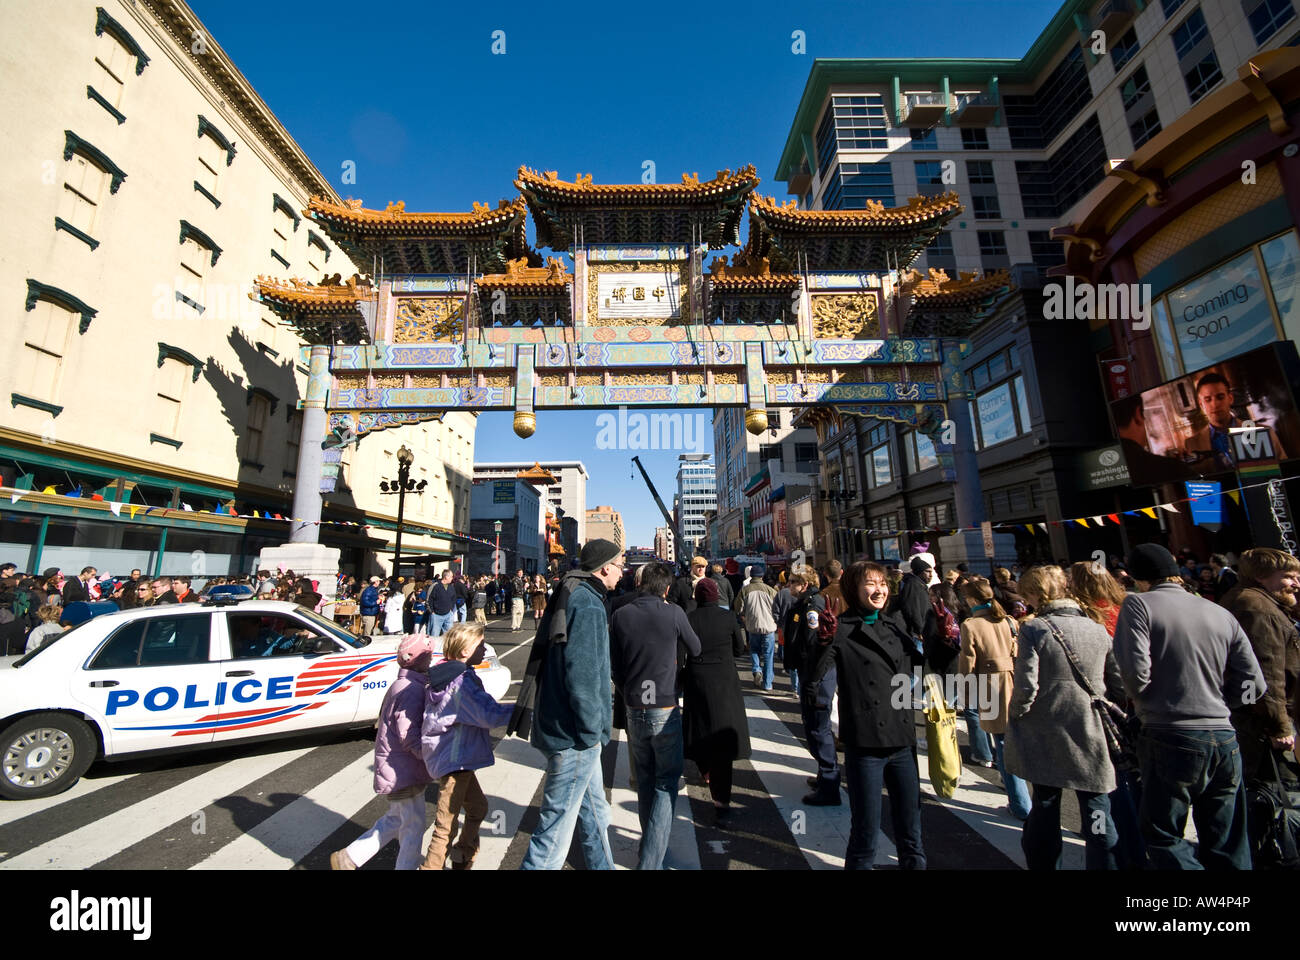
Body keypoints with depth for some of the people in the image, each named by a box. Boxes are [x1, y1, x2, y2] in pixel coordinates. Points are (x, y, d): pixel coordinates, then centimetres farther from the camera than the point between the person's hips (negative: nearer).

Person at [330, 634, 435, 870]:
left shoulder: (403, 686, 8)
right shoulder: (411, 690, -25)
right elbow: (409, 736, -27)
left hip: (399, 768, 10)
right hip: (403, 771, -10)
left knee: (396, 819, 24)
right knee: (414, 827, 6)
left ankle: (348, 857, 32)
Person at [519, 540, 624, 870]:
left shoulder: (572, 596, 11)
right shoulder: (587, 604, -22)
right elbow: (581, 673, -27)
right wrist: (590, 730, -18)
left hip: (574, 731, 10)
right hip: (574, 735, -10)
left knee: (595, 815, 24)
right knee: (557, 825, 4)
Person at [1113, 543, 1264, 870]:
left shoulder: (1139, 604, -10)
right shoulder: (1221, 614, 7)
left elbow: (1135, 669, -19)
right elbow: (1253, 682, 5)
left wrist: (1146, 703, 2)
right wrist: (1215, 705, 18)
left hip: (1170, 739, -6)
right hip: (1224, 739, 6)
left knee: (1163, 837, 9)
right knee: (1227, 846, 18)